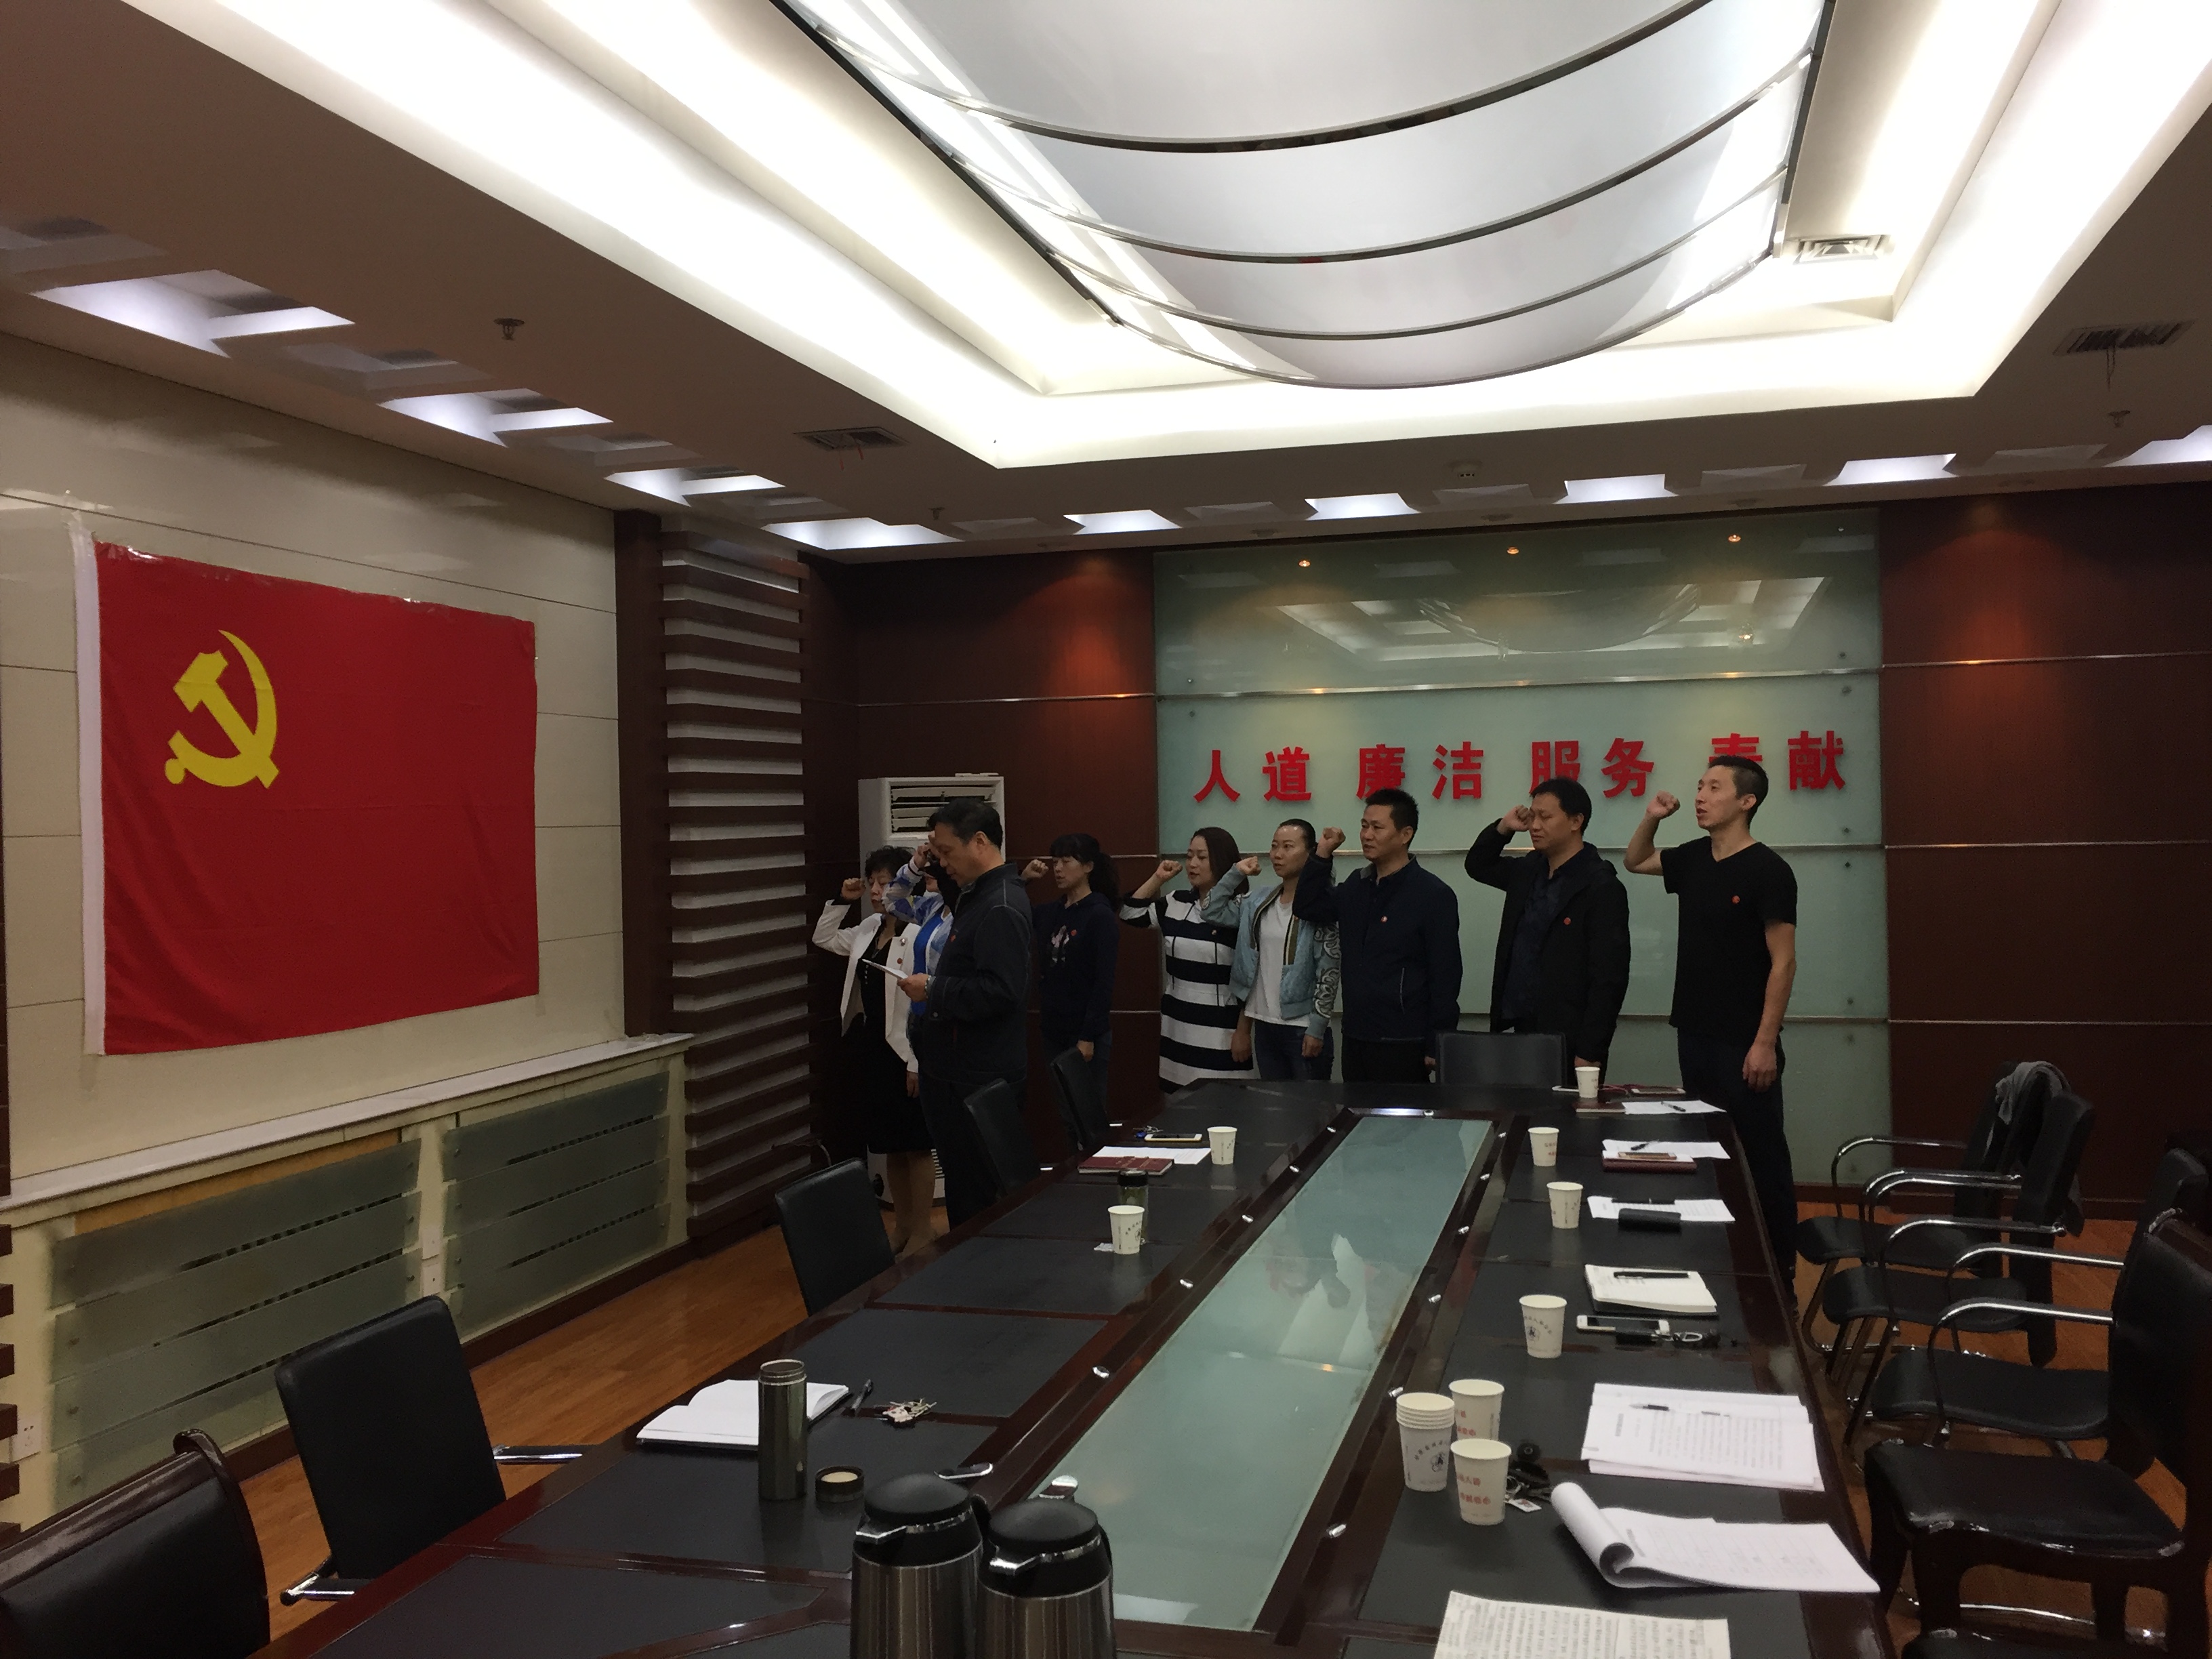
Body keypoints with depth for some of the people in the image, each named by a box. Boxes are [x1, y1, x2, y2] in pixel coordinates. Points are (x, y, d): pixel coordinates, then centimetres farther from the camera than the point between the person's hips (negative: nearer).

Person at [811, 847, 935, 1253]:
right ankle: (902, 1225, 29)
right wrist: (842, 900, 11)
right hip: (868, 1048, 8)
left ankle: (922, 1230, 17)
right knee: (888, 1146, 17)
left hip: (903, 1053, -8)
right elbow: (824, 938, 26)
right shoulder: (868, 929, 8)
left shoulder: (919, 935, -18)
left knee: (914, 1146, 5)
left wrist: (917, 1063, -19)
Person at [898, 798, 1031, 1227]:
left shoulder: (1000, 909, -19)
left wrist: (933, 990, -18)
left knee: (974, 1196, -4)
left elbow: (1000, 990, -28)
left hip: (979, 1080, -11)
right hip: (959, 1071, 11)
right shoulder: (976, 895, 14)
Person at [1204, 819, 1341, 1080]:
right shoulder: (1259, 902, 7)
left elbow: (1328, 971, -12)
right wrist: (1236, 873, 0)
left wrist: (1317, 1029, -15)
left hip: (1303, 1029, -6)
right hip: (1265, 1026, 6)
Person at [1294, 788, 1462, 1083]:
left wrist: (1437, 1048, -13)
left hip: (1403, 1047, -7)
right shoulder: (1357, 885, 11)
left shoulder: (1434, 895, -10)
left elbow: (1445, 978, -11)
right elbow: (1306, 909, 20)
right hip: (1355, 1039, 7)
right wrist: (1323, 855, 7)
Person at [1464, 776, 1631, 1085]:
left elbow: (1609, 978, -15)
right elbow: (1477, 865, 31)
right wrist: (1503, 828, 11)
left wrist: (1589, 1055, -18)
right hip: (1521, 1031, 7)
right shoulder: (1529, 871, 12)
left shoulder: (1602, 887, -10)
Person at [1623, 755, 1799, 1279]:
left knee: (1761, 1156, 1)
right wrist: (1651, 818, 6)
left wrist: (1766, 1041, -18)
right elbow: (1635, 862, 25)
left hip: (1743, 1042, -7)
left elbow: (1782, 962, -15)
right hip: (1694, 1034, 7)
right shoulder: (1694, 859, 7)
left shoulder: (1767, 869, -13)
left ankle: (1779, 1267, 11)